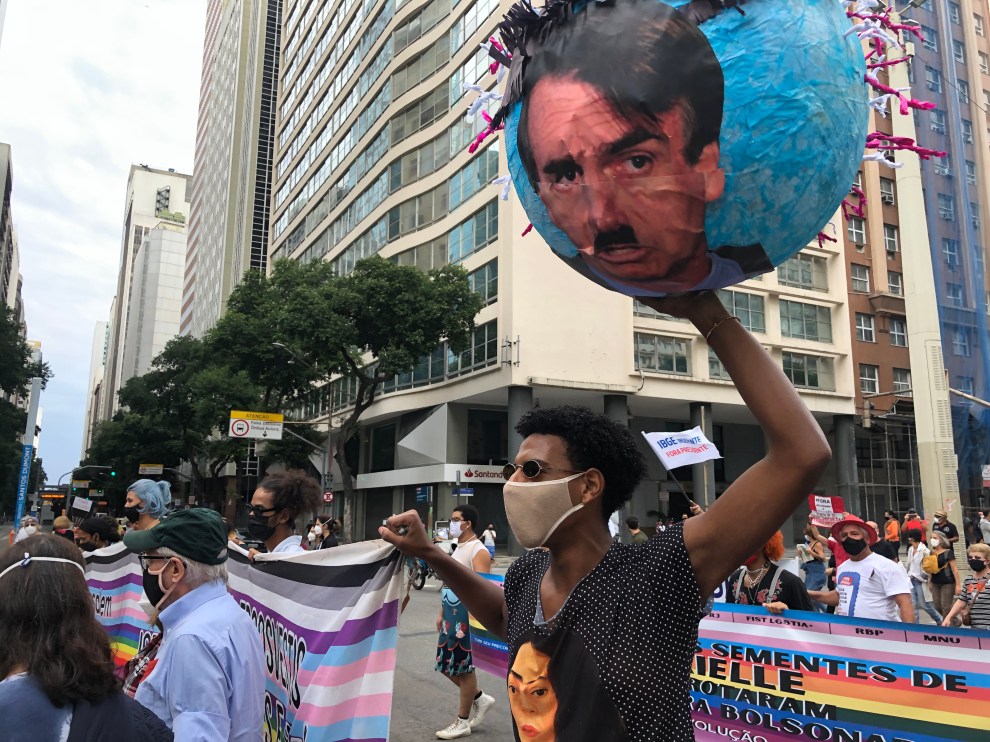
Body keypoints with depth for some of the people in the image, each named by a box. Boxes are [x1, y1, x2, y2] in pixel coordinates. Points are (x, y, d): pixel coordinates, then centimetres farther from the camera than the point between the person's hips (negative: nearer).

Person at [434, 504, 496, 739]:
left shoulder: (478, 552, -15)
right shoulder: (457, 548, 13)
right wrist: (441, 614, 19)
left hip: (466, 618, -9)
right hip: (450, 617, 9)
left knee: (464, 668, 2)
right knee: (446, 665, 13)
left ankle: (462, 722, 15)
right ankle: (480, 698, 29)